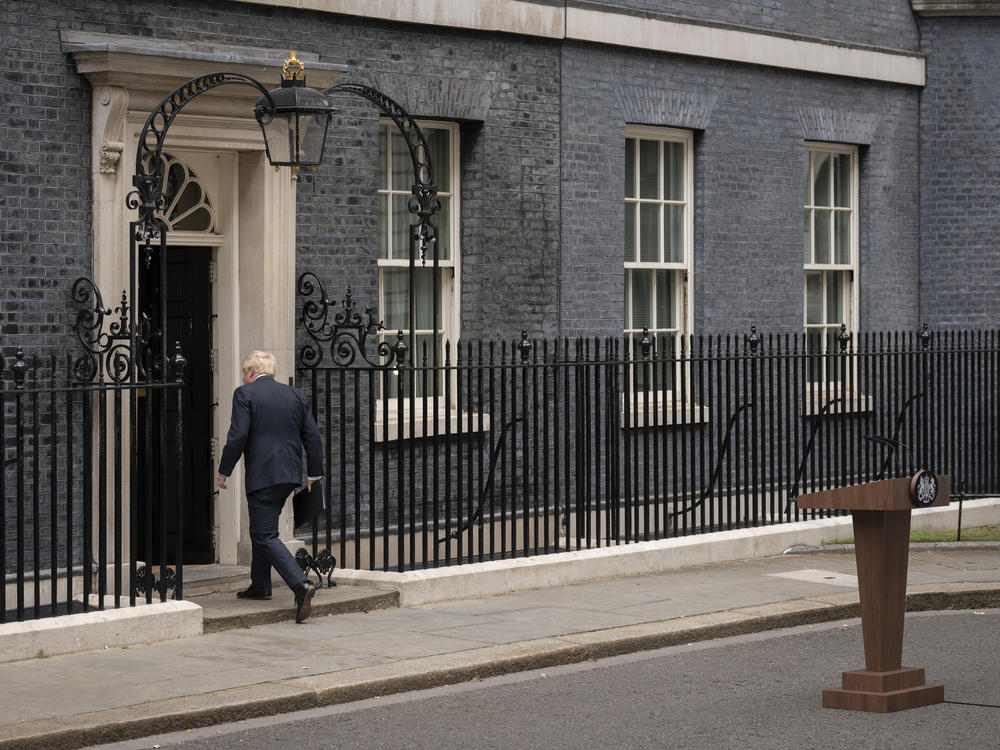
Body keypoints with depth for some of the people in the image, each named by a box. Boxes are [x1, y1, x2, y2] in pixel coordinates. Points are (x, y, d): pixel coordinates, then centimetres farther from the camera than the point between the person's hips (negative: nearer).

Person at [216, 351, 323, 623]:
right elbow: (313, 437, 10)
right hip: (290, 474, 7)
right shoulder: (296, 395, 11)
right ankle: (260, 585, 31)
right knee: (261, 528, 24)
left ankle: (301, 584, -23)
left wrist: (224, 471, -4)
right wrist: (313, 475, 16)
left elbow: (238, 436, -14)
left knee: (266, 536, -7)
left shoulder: (245, 394, -6)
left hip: (262, 475, -7)